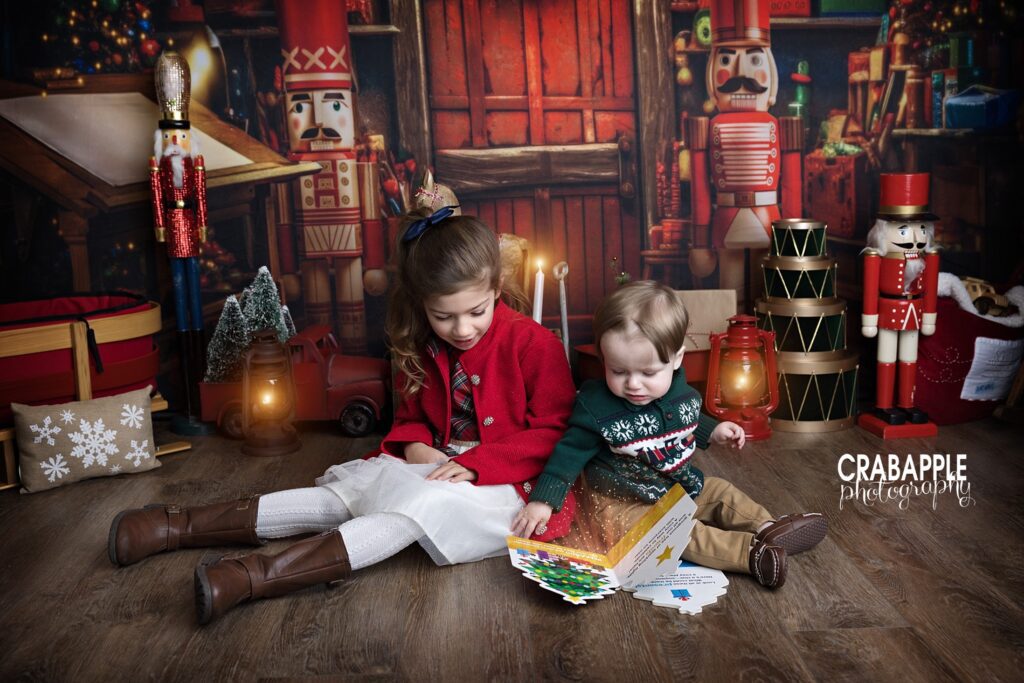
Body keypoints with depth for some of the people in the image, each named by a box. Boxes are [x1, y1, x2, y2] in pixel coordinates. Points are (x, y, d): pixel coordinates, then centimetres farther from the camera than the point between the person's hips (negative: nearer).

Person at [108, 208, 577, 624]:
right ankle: (183, 525, -16)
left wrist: (474, 464, -21)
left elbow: (553, 433, -12)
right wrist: (415, 445, -5)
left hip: (507, 483, -5)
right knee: (350, 492, -16)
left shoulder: (534, 344, -12)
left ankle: (257, 577, -42)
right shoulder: (424, 349, 7)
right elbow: (411, 414, 20)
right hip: (438, 468, 6)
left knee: (422, 503, -33)